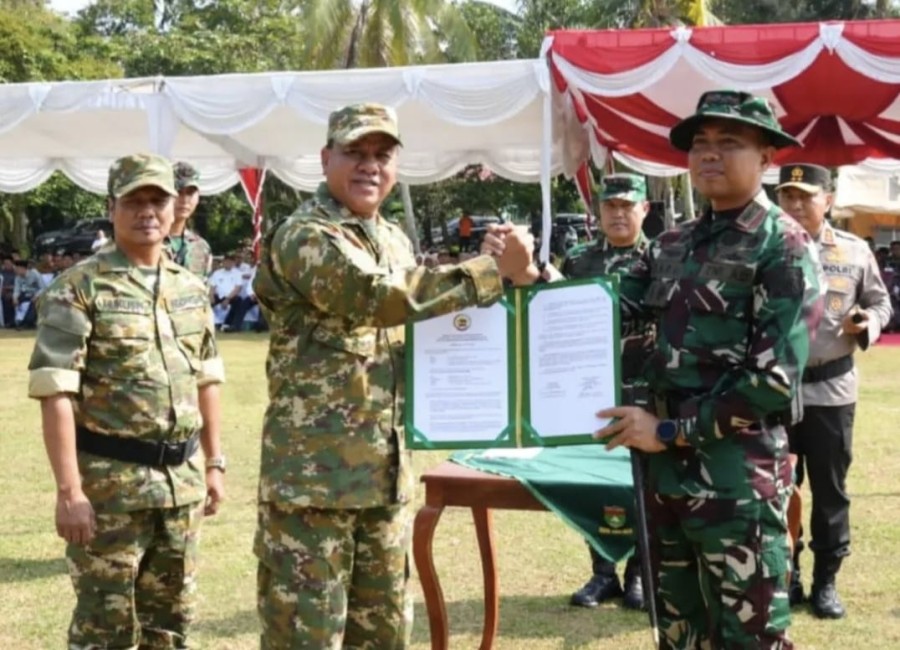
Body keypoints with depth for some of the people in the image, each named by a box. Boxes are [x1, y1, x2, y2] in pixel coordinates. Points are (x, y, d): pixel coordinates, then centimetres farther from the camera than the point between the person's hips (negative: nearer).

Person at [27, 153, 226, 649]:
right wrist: (69, 490, -20)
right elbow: (55, 393, -15)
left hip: (182, 481, 6)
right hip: (109, 482, -6)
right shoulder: (79, 288, -9)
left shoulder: (191, 289, 10)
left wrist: (213, 464, 15)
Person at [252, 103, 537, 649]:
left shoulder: (395, 241, 16)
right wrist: (495, 270, -23)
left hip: (387, 472, 8)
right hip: (313, 470, -8)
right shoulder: (302, 238, -11)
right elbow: (381, 296, -27)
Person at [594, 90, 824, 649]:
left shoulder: (785, 248, -8)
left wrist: (671, 431, -15)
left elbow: (775, 379, -16)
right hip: (666, 470, 7)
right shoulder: (672, 246, 13)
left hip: (739, 478, -7)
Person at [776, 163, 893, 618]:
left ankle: (826, 581, 21)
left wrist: (866, 324, -12)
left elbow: (880, 303, 9)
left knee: (830, 488, 8)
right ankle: (785, 577, 23)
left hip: (831, 388, 0)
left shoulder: (855, 251, 1)